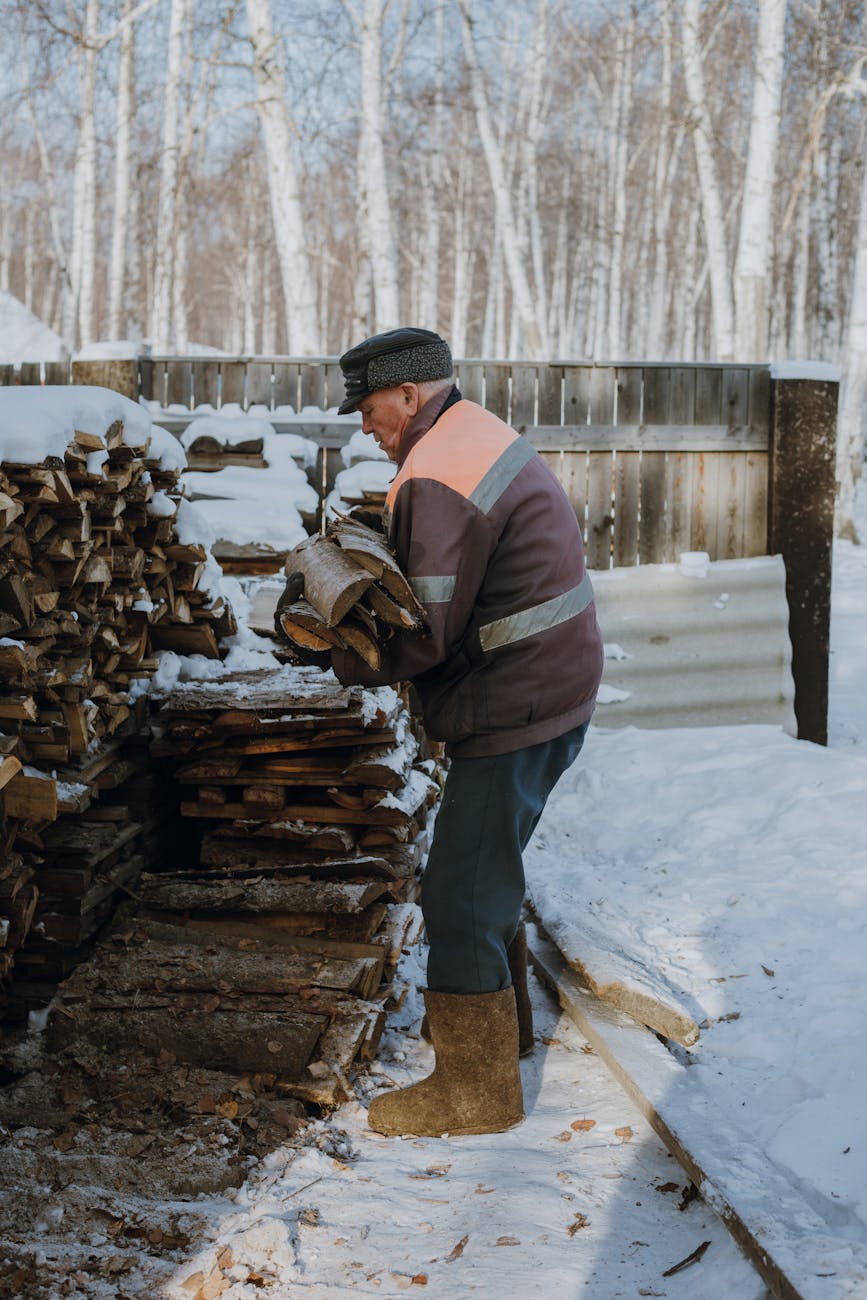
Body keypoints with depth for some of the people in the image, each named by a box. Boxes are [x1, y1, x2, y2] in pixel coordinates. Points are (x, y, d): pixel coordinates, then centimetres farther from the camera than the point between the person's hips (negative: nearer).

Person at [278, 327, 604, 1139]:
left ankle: (476, 1087, 5)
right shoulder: (484, 435, 12)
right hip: (554, 695, 11)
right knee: (486, 868, 25)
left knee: (460, 895, -3)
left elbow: (424, 635, -23)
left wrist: (347, 663, -6)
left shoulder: (437, 478, -21)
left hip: (512, 713, -11)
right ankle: (499, 1017, 40)